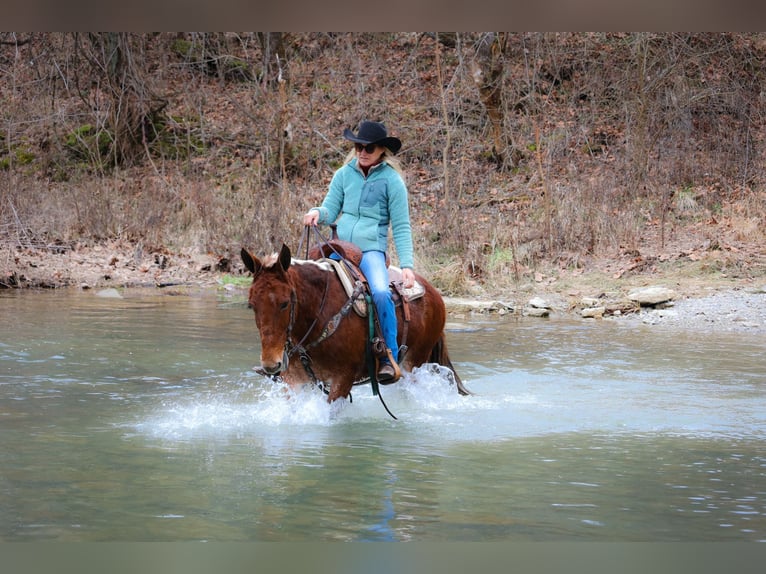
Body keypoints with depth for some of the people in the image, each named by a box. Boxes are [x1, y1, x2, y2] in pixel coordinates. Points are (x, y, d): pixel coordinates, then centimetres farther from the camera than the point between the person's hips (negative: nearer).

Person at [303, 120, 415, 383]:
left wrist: (407, 265, -10)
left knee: (381, 293, -31)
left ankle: (389, 359, -21)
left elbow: (401, 228, 0)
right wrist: (317, 213, -12)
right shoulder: (344, 175, 8)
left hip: (372, 250, -4)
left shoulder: (392, 180, -2)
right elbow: (330, 211, 13)